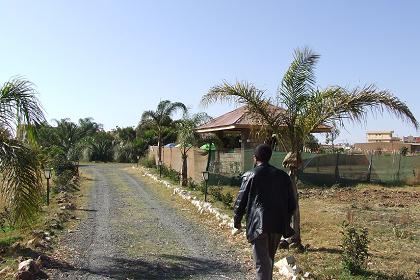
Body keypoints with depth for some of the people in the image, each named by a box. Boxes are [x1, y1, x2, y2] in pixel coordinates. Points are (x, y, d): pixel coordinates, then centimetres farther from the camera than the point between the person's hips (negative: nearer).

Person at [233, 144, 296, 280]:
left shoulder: (250, 175, -6)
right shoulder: (283, 175, 5)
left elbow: (241, 201, -4)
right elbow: (292, 203, 8)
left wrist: (237, 221, 10)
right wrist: (285, 220, 22)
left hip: (258, 225, -5)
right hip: (278, 225, 5)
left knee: (262, 263, 1)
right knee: (269, 259, 24)